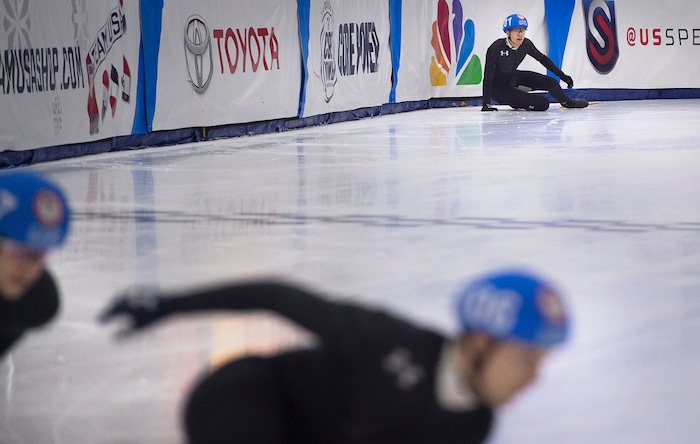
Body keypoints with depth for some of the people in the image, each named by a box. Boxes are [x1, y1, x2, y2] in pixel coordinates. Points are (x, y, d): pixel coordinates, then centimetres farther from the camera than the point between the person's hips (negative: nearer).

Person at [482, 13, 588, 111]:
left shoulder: (526, 44, -13)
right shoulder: (496, 48, -30)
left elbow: (543, 59, 4)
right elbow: (488, 76, -30)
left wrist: (562, 76, 5)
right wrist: (486, 104, -34)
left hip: (513, 78, 6)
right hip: (498, 87, -6)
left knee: (550, 82, 0)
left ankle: (566, 102, 31)